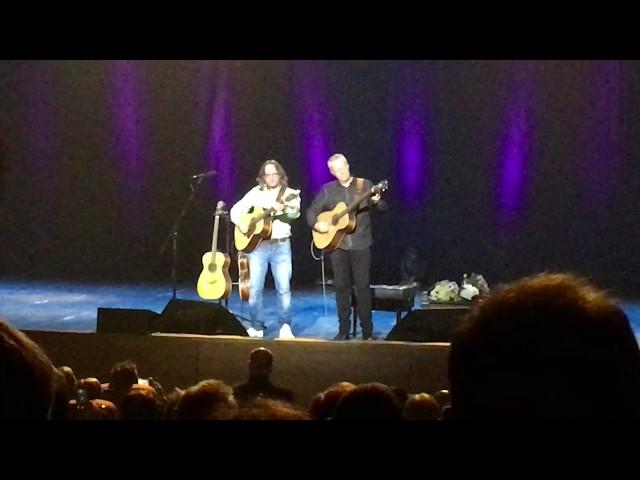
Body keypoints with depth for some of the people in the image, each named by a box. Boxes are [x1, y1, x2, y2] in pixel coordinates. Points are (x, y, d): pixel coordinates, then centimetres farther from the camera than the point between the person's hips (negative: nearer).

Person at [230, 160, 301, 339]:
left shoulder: (290, 194, 2)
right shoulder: (256, 192, 8)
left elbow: (295, 213, -18)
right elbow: (236, 209, 8)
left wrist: (284, 208, -39)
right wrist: (240, 224, -10)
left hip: (281, 246, -1)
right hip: (257, 245, 2)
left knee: (284, 287, -5)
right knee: (255, 287, -1)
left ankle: (285, 326, 5)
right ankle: (257, 326, 10)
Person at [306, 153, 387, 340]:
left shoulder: (364, 185, 2)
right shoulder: (328, 189, 8)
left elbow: (384, 208, -3)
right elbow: (312, 211, 11)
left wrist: (377, 202, -25)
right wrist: (316, 224, -9)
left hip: (360, 245, -2)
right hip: (337, 245, 2)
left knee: (362, 286, -4)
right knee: (341, 286, 5)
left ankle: (367, 331, 2)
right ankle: (343, 330, 13)